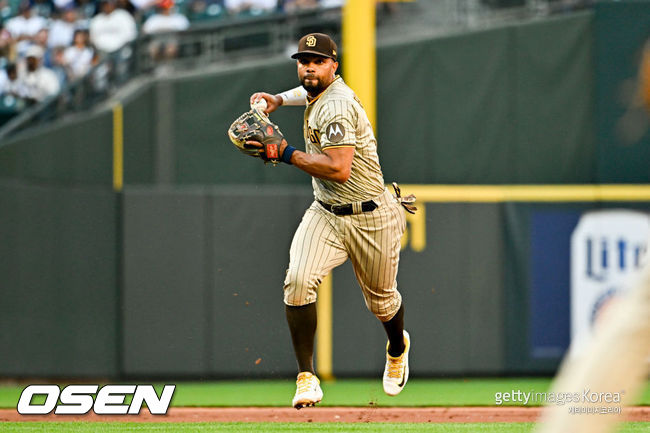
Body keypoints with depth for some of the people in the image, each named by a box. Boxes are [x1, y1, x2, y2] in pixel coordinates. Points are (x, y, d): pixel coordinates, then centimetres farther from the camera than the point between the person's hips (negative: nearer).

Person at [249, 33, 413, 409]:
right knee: (298, 281, -21)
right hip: (326, 215, 6)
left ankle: (397, 349, 51)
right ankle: (307, 378, -17)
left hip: (372, 219, -6)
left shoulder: (336, 106, -23)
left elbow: (339, 169, -32)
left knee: (382, 299, 15)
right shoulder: (318, 94, 5)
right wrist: (279, 99, 16)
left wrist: (287, 153, -27)